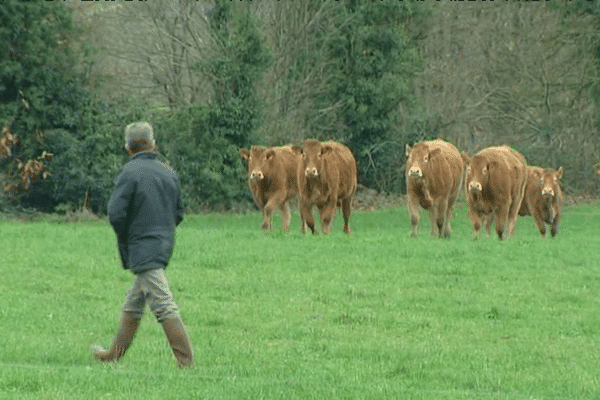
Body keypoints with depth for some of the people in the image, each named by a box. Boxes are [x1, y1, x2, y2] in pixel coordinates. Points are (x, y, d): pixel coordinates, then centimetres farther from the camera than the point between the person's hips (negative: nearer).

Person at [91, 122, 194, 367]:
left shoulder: (130, 173, -12)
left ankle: (187, 362, -15)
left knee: (164, 306, -11)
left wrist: (124, 237, 2)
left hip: (142, 249, -8)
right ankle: (114, 354, 29)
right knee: (132, 307, 19)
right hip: (164, 244, 8)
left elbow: (116, 213, -15)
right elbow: (178, 213, 14)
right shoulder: (168, 174, 9)